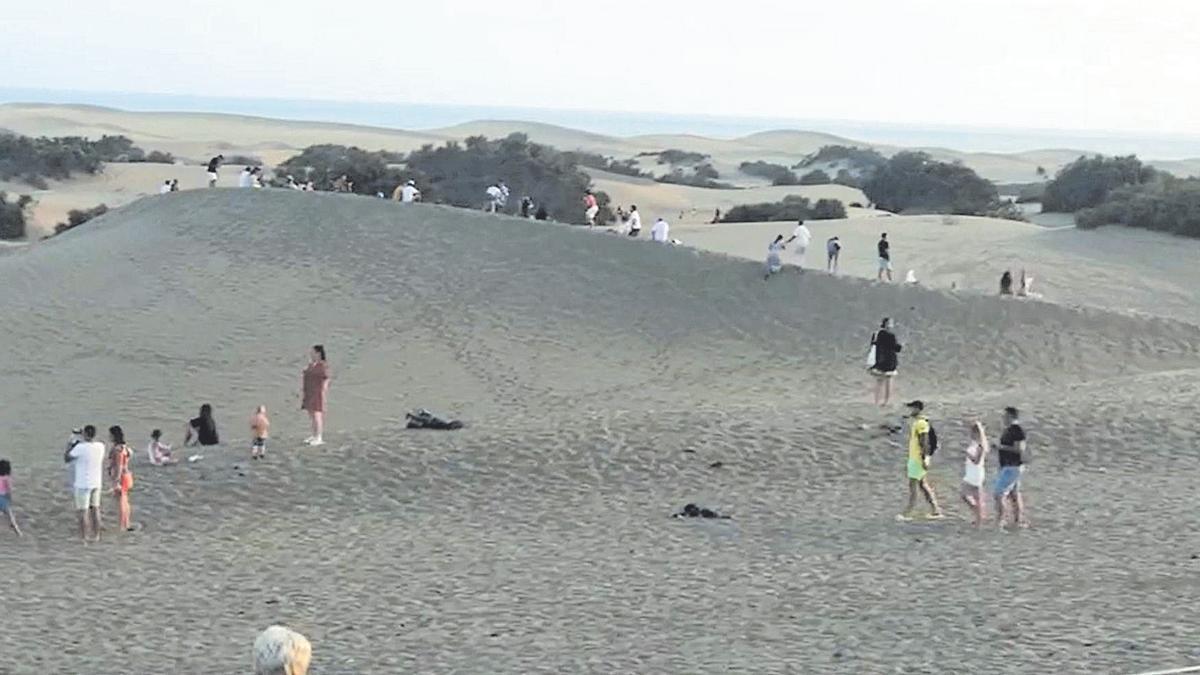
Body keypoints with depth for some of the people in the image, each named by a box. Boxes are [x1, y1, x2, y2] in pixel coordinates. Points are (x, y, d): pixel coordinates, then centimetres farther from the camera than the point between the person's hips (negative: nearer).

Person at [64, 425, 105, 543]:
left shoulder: (80, 447, -20)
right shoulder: (100, 446, -2)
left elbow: (66, 459, -8)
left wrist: (70, 445, 2)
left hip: (83, 484, -6)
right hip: (96, 483, 6)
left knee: (83, 511, 0)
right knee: (95, 509, 15)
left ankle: (83, 538, 3)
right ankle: (96, 535, 23)